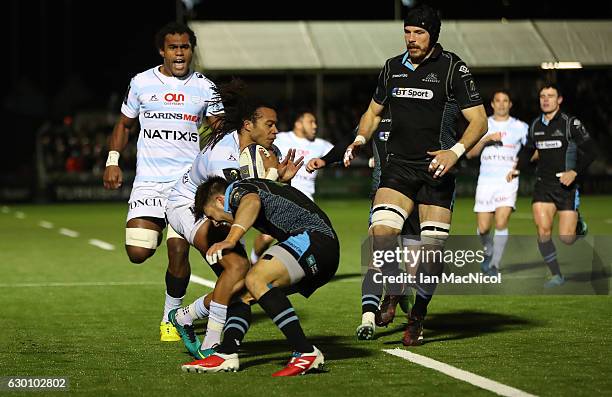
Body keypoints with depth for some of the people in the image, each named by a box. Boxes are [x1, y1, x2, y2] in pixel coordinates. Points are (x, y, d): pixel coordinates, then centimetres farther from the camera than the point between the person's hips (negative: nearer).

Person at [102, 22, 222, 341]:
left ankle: (171, 318, 10)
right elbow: (124, 123, 18)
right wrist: (112, 161, 7)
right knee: (138, 252, -12)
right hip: (148, 181, 1)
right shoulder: (141, 83, 5)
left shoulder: (204, 88, 5)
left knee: (178, 251, -11)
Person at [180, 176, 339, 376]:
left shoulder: (237, 189, -1)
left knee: (255, 280, -25)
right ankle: (226, 354, -1)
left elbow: (252, 202, -26)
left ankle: (306, 353, -27)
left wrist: (231, 240, -40)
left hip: (313, 235, -10)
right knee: (243, 290, 12)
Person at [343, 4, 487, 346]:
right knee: (381, 230, -19)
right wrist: (360, 140, 4)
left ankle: (418, 318, 13)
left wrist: (455, 152, -20)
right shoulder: (392, 67, 10)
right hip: (398, 166, 3)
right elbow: (374, 111, 23)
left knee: (432, 246, -4)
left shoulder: (453, 68, -4)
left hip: (436, 169, -3)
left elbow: (479, 120, -5)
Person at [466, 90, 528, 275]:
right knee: (483, 228, -2)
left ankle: (495, 265, -12)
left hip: (508, 181, -2)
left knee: (501, 223, -19)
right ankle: (489, 251, 30)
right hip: (486, 181, 2)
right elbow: (470, 153, 2)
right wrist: (486, 139, -13)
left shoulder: (520, 127, 6)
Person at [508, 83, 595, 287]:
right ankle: (556, 275, -3)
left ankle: (579, 225, 30)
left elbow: (589, 151, -7)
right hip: (543, 185, 4)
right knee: (543, 229, -15)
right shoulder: (535, 125, 9)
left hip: (567, 185, -4)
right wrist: (518, 169, 9)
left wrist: (575, 172, -20)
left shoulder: (571, 123, -7)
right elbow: (528, 150, 25)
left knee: (566, 238, -7)